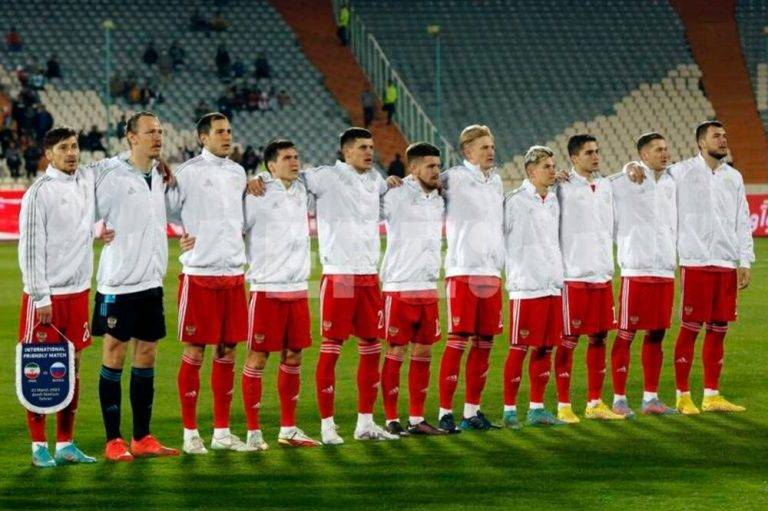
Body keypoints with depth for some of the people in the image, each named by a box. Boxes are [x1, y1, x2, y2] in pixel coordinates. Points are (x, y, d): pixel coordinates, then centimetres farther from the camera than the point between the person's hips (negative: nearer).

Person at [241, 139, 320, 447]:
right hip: (267, 288, -6)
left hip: (298, 289, 6)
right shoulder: (257, 195, -8)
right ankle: (253, 431, 3)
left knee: (293, 357, 9)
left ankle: (288, 429, 17)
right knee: (258, 357, -2)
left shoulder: (301, 191, 11)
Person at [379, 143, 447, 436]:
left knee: (423, 353, 7)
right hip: (399, 288, -7)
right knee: (396, 353, -3)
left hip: (428, 288, 7)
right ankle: (392, 420, 2)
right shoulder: (395, 197, -9)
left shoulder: (438, 200, 11)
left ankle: (416, 419, 13)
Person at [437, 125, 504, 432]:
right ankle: (445, 412, -3)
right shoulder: (454, 179, -4)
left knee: (484, 343, 7)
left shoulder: (496, 181, 17)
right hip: (463, 271, -7)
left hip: (492, 271, 7)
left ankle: (472, 411, 14)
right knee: (458, 341, -7)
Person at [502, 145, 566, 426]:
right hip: (526, 287, -7)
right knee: (519, 348, -4)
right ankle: (510, 409, 1)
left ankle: (537, 408, 14)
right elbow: (503, 239, -6)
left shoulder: (552, 202, 15)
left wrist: (558, 277, 16)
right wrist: (514, 275, -9)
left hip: (552, 286, 7)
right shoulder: (516, 201, -7)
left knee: (545, 348, 8)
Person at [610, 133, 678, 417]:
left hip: (665, 270, 6)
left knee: (656, 334, 9)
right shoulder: (623, 182, -6)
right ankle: (619, 399, 2)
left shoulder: (670, 183, 14)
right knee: (626, 334, -3)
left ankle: (651, 398, 14)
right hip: (636, 268, -6)